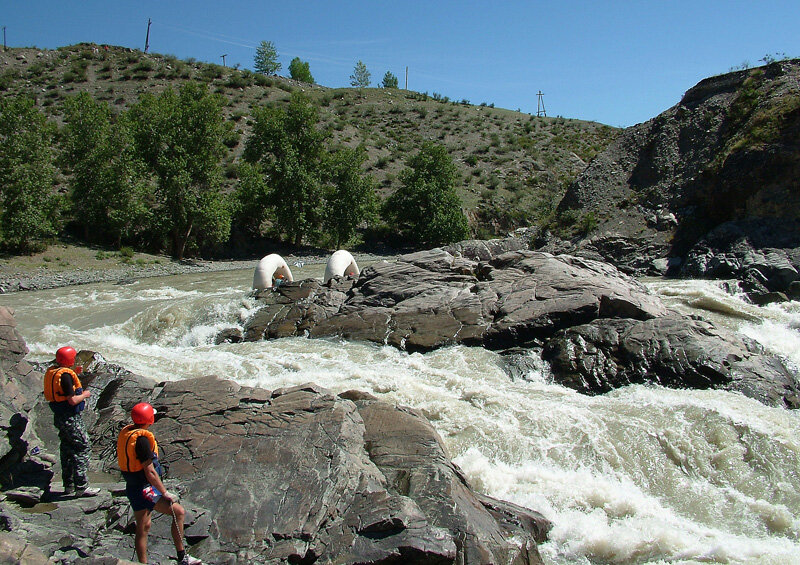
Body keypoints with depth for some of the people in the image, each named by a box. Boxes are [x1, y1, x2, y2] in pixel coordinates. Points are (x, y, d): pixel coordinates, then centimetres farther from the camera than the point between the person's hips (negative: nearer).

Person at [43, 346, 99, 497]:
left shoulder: (51, 371, 7)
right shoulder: (65, 374, -22)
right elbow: (72, 400, -25)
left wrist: (74, 373, 19)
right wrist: (85, 395, -7)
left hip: (59, 417, 10)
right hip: (71, 418, -10)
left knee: (67, 449, 17)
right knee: (83, 448, -4)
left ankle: (68, 485, 25)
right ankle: (81, 487, -4)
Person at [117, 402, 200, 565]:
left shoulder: (126, 432, 7)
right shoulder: (141, 439, -23)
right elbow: (150, 472, -22)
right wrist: (165, 493, -13)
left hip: (133, 488, 10)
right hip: (144, 490, -10)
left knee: (143, 528, 15)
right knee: (179, 512, -6)